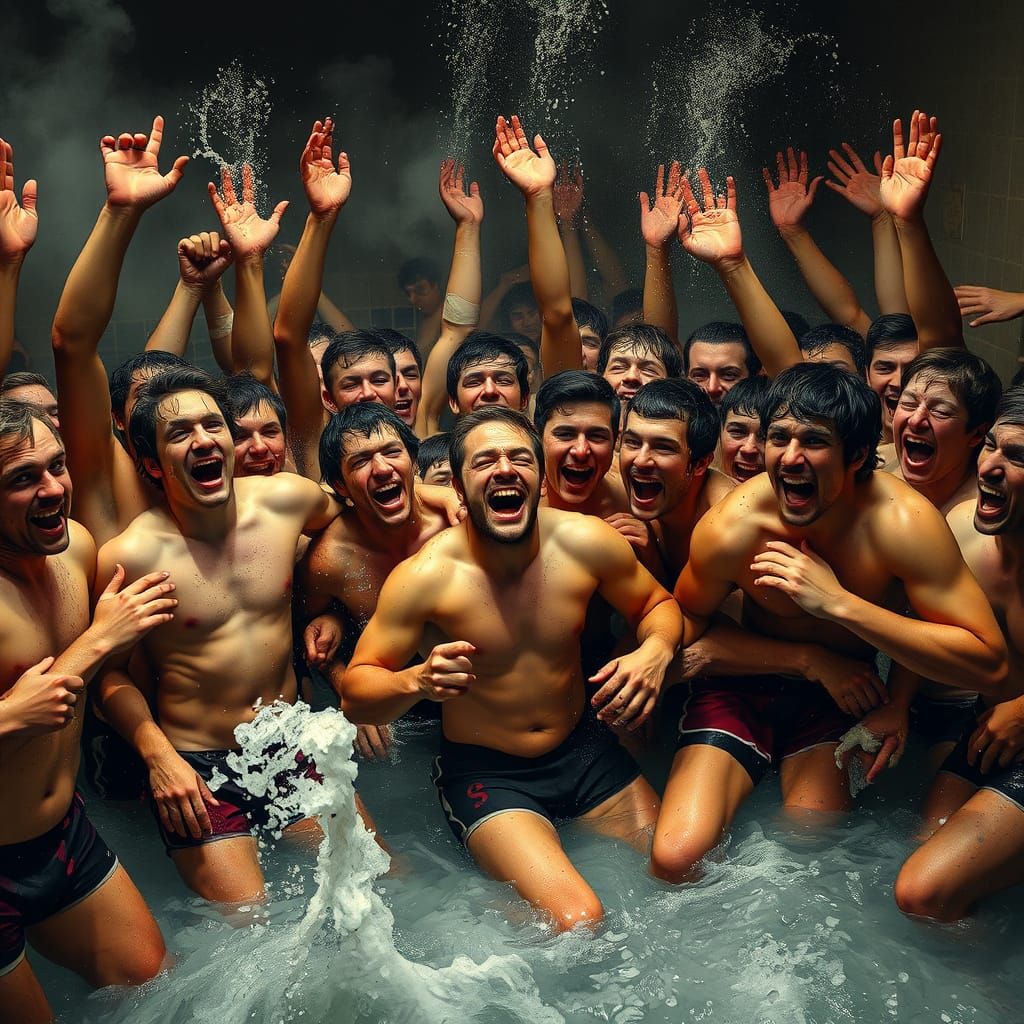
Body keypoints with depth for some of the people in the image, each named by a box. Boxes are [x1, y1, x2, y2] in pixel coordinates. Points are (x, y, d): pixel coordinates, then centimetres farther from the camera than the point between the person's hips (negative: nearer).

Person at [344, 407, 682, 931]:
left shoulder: (585, 542, -13)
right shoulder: (425, 577, -21)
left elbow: (658, 604, 5)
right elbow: (356, 694, -15)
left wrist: (656, 650, -18)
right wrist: (417, 682, -37)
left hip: (583, 747, 4)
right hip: (484, 772, -4)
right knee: (578, 923, -22)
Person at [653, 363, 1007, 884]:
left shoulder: (902, 522, -26)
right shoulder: (729, 528, -24)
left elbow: (990, 663, -28)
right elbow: (688, 623, -6)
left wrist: (839, 603, -36)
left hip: (843, 690, 1)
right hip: (747, 679, 0)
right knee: (676, 858, -17)